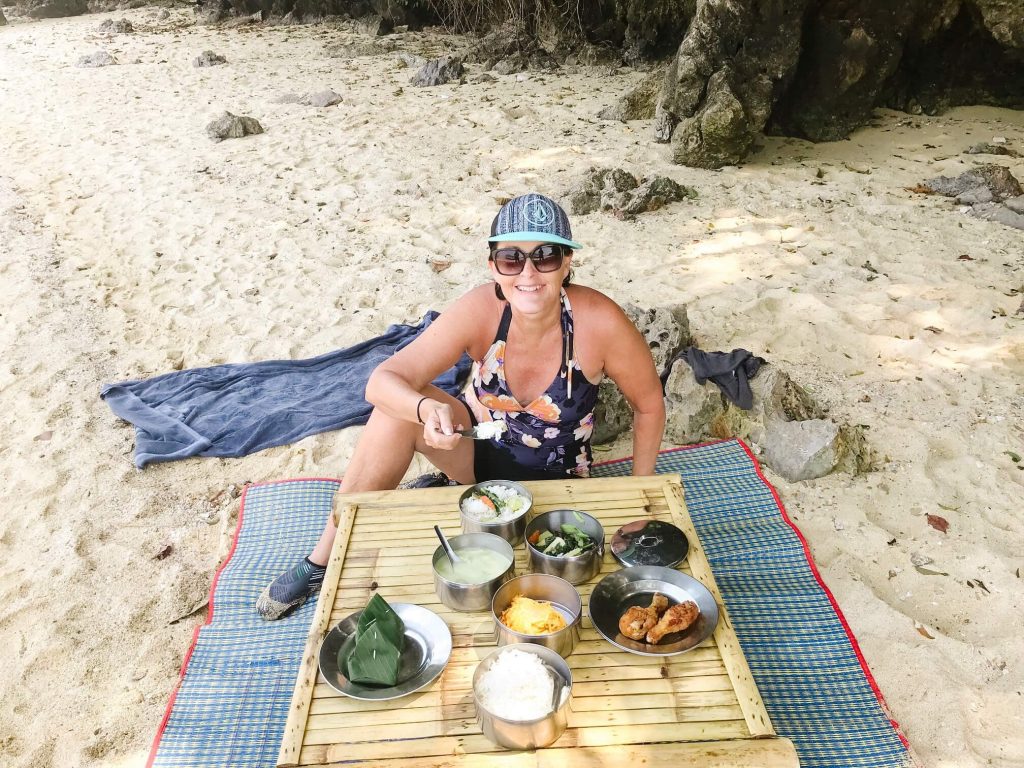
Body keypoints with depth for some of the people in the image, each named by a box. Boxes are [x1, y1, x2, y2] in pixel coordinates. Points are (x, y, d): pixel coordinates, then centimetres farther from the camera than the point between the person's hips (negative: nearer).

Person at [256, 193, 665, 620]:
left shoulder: (598, 322, -29)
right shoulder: (482, 311, -25)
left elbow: (649, 405, -12)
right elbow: (382, 381, -26)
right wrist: (426, 409, -48)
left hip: (553, 479, -1)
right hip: (482, 449, 2)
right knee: (402, 406, -27)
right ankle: (326, 560, -11)